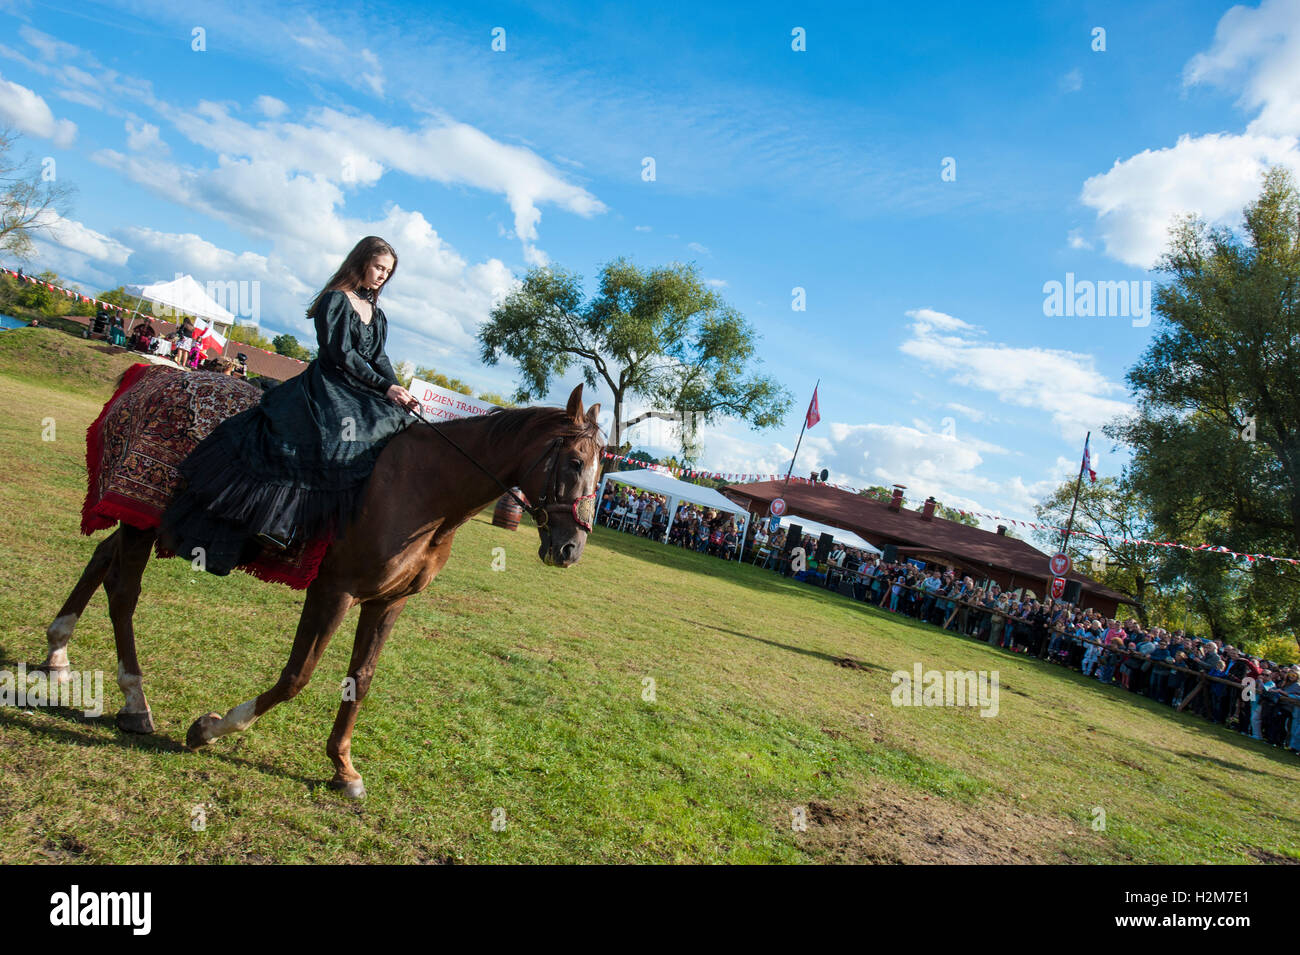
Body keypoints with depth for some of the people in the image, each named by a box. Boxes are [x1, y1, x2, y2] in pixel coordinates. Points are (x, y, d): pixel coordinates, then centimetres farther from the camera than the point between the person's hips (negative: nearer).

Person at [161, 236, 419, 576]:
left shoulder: (377, 314, 20)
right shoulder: (336, 300, -3)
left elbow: (379, 358, 11)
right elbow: (342, 354, -11)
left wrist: (397, 392, -7)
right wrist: (385, 387, -16)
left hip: (363, 395, 8)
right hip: (328, 388, -8)